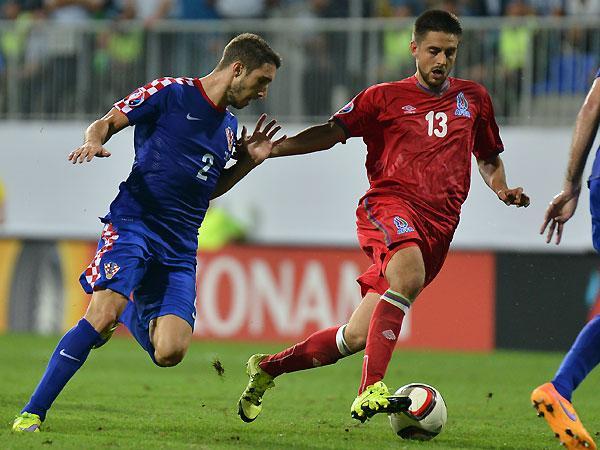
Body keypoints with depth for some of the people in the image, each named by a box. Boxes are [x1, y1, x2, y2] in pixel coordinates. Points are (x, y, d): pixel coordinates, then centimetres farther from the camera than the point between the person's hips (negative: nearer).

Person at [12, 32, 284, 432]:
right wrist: (95, 141, -21)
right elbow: (106, 123, 2)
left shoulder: (229, 126, 19)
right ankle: (32, 413, -16)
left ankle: (127, 314, 24)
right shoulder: (171, 93, -1)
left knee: (170, 353, -11)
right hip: (133, 223, -5)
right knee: (102, 315, -26)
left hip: (179, 249, 5)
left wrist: (249, 161, 17)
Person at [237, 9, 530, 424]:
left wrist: (502, 189, 10)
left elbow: (489, 157, 31)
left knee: (356, 336, 1)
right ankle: (371, 390, -44)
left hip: (438, 228, 4)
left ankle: (268, 368, 24)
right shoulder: (386, 97, 9)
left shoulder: (473, 99, 19)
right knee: (410, 273, -39)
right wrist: (273, 148, -9)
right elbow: (333, 132, 4)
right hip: (389, 204, -4)